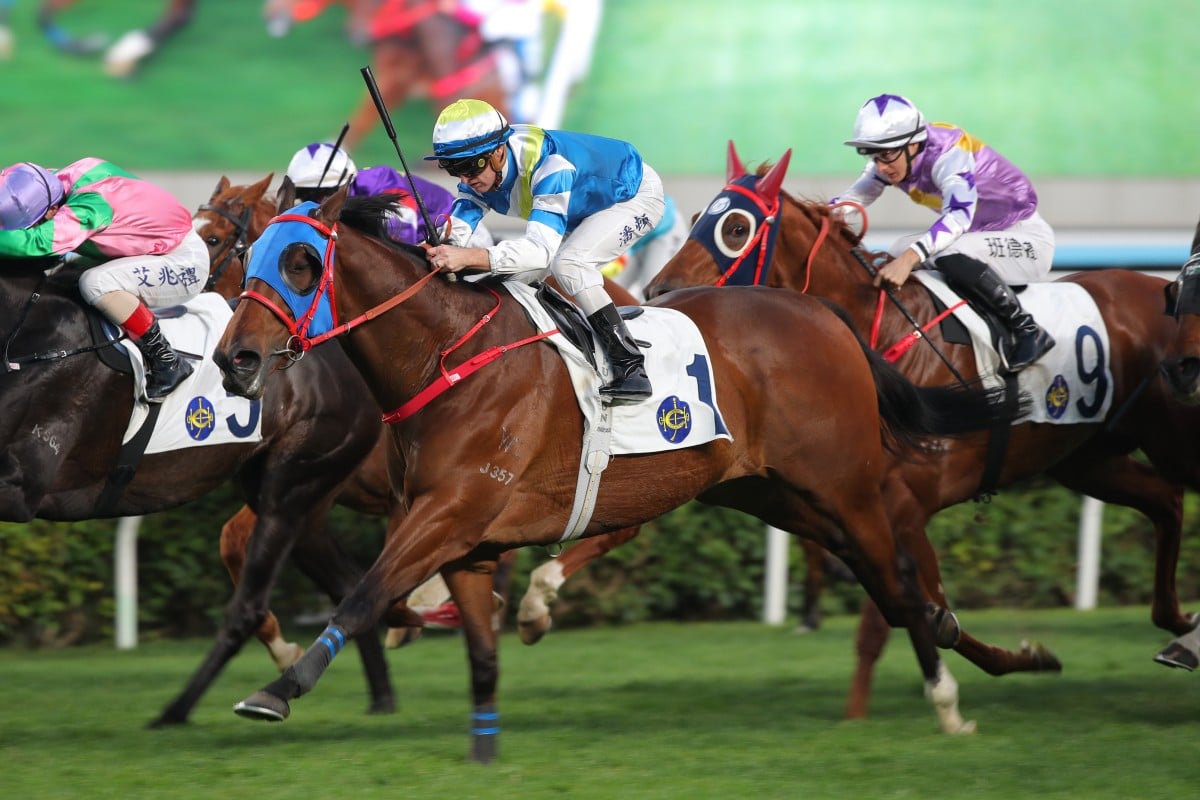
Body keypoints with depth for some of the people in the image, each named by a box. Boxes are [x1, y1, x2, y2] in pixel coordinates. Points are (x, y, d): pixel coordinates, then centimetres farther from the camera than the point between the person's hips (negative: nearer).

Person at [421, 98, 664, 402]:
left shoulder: (548, 165, -42)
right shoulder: (480, 165, -17)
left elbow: (541, 248, -50)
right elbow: (459, 227, -23)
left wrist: (469, 257, -63)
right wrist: (436, 247, -48)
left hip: (635, 194, -9)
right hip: (585, 205, 9)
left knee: (569, 263, -30)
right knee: (519, 273, -2)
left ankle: (631, 368, -27)